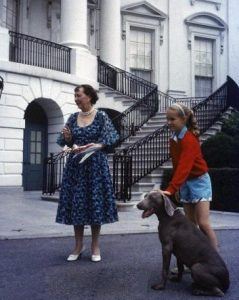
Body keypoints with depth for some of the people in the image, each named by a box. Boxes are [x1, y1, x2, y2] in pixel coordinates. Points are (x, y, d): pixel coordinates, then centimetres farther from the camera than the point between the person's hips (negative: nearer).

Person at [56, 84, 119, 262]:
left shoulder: (101, 116, -2)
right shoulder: (73, 118, 10)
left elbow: (108, 140, -5)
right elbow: (67, 143, 13)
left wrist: (97, 145, -23)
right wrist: (67, 138, -8)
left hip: (96, 164, -4)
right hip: (76, 164, 4)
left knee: (95, 203, -1)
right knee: (76, 204, 3)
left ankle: (95, 246, 13)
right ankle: (79, 245, 16)